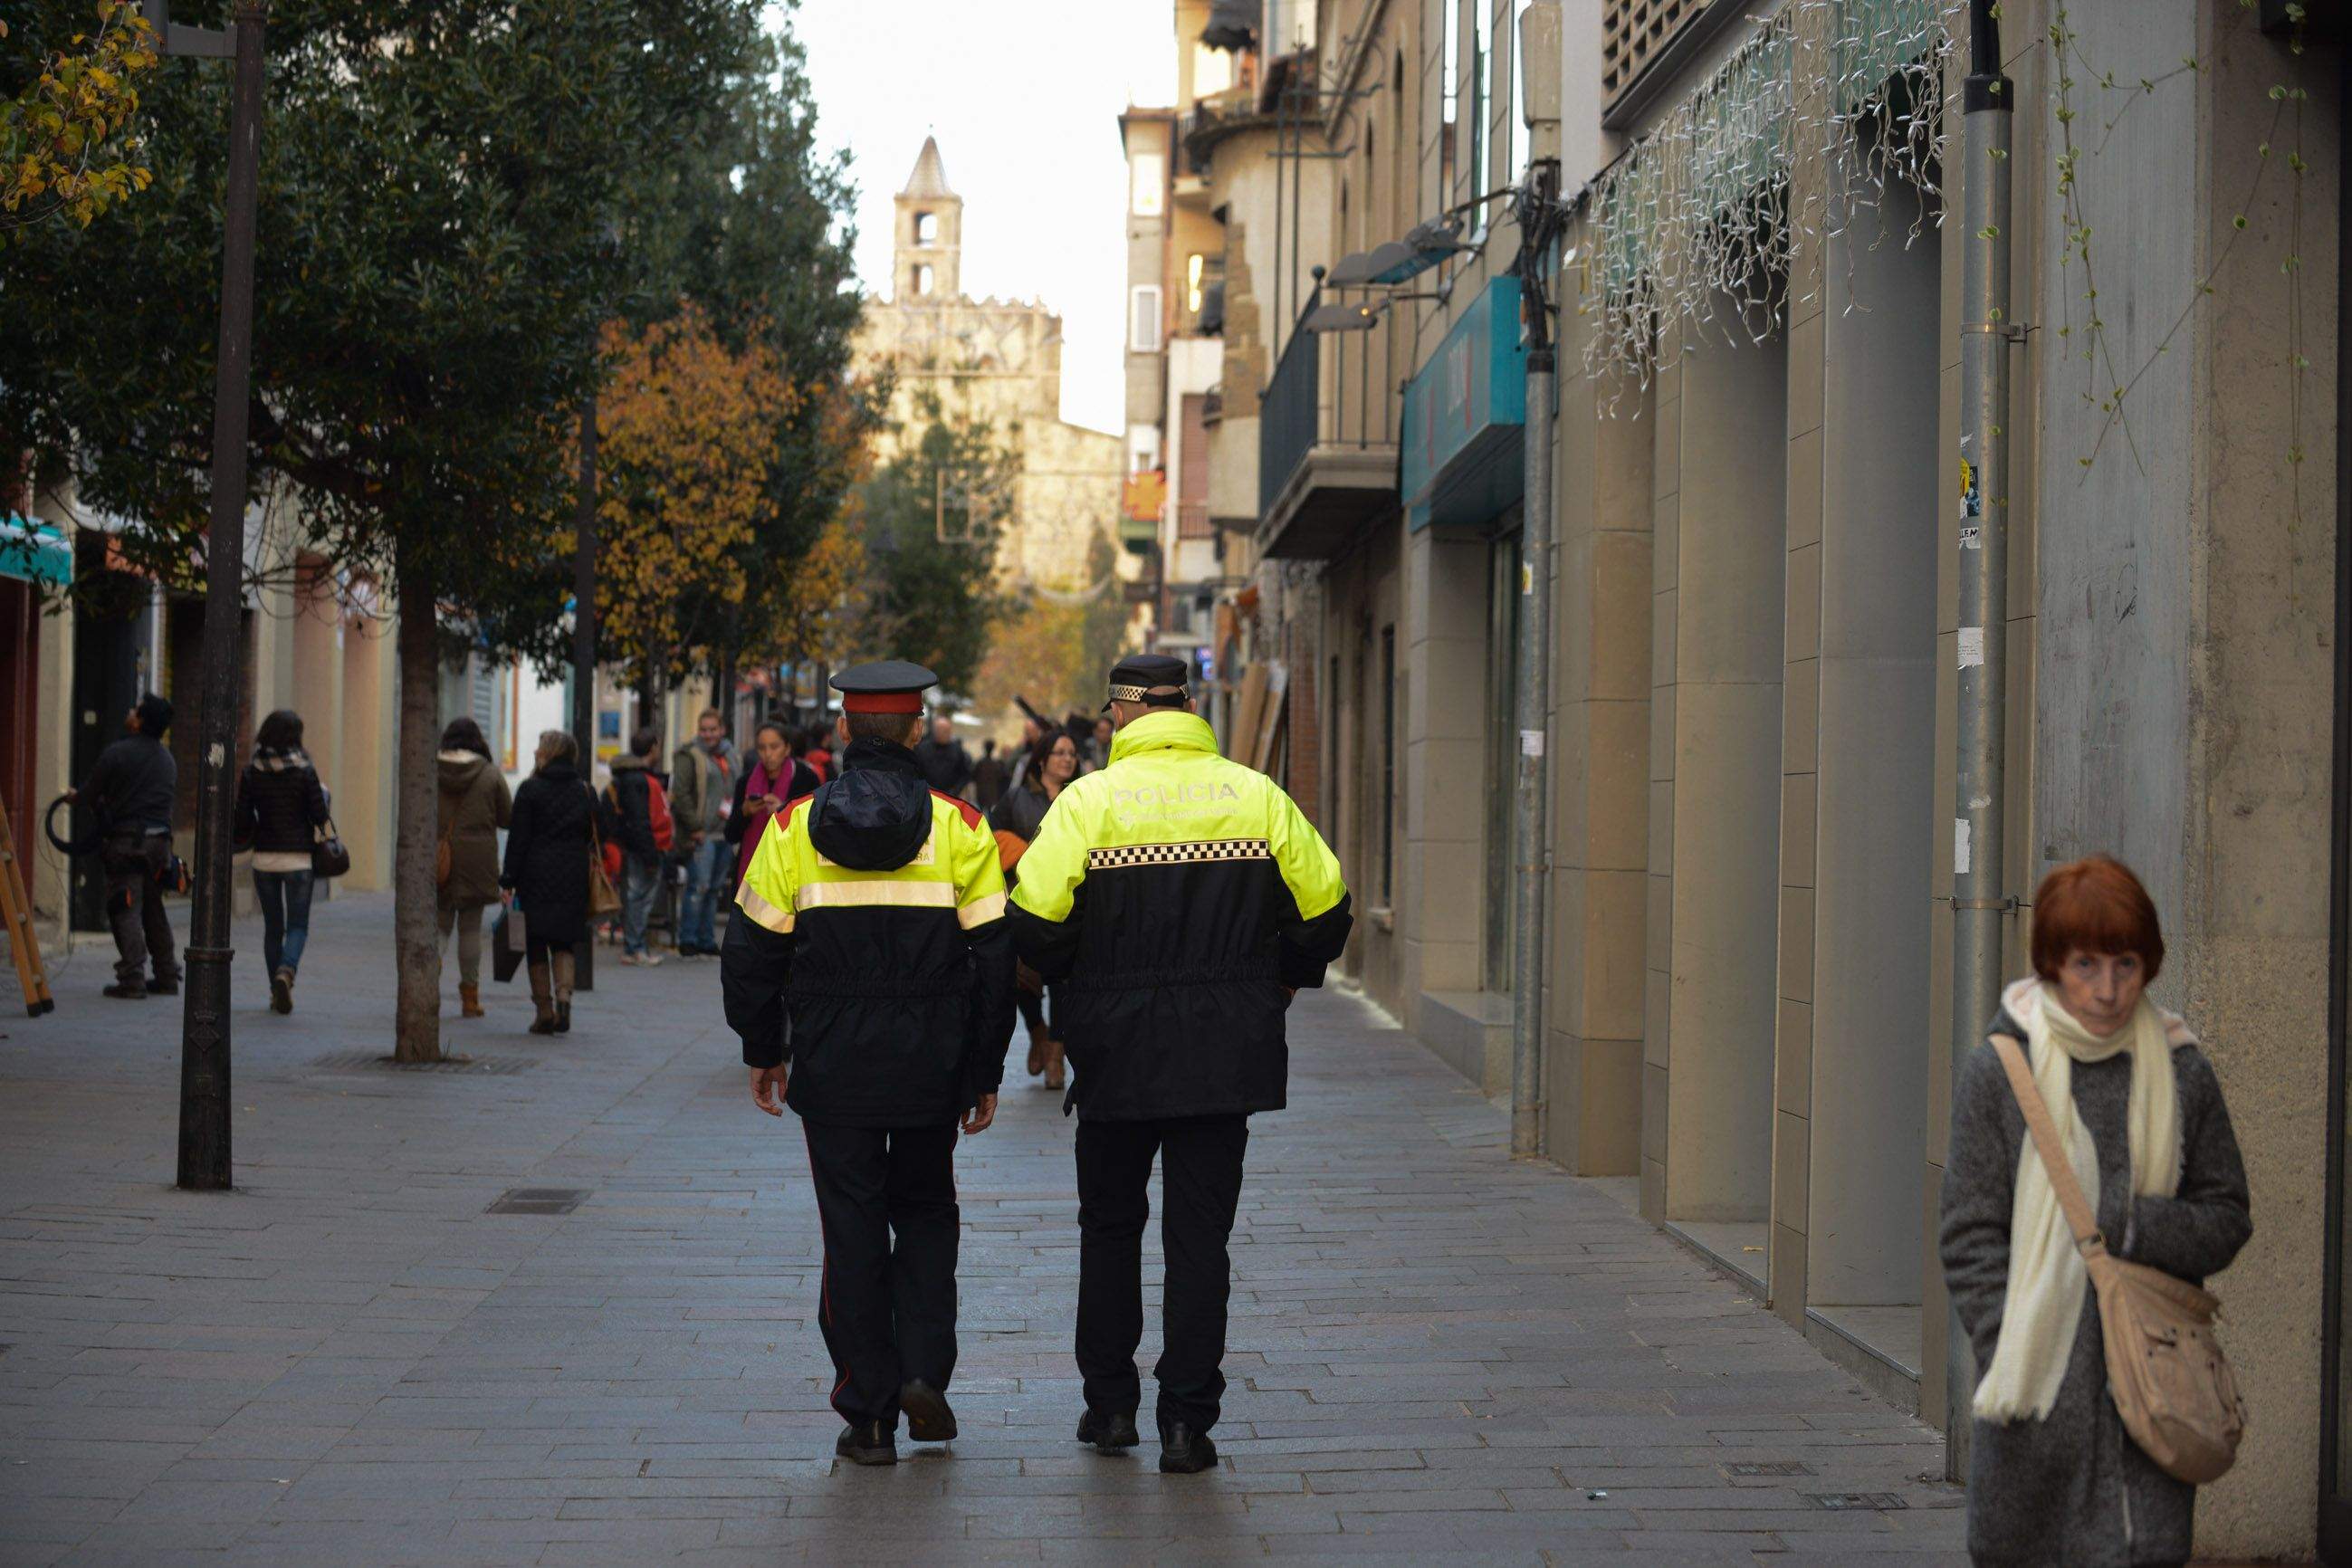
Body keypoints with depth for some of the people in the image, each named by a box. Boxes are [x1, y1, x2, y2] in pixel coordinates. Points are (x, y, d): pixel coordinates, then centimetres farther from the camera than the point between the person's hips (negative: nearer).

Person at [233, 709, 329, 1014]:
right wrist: (323, 794, 12)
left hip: (264, 858, 2)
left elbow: (243, 820, -2)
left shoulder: (252, 772, -1)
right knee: (298, 926, 4)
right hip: (297, 858, -2)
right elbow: (319, 817, -7)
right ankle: (286, 971, -24)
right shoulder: (304, 771, -8)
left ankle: (277, 992, 12)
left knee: (272, 926, 13)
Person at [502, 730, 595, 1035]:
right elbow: (594, 838, 9)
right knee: (563, 943, 12)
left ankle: (544, 1012, 5)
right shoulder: (585, 792, 6)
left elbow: (518, 838, -7)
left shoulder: (530, 790, -6)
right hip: (573, 880, 3)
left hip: (536, 877, -3)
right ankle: (564, 995, -12)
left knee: (536, 945, 6)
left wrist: (508, 880, -3)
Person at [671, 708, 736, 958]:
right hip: (701, 835, -7)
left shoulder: (728, 755, 16)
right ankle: (688, 941, -6)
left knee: (713, 888, 11)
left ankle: (706, 941, 17)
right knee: (699, 886, -11)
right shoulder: (689, 756, -7)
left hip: (723, 834, 7)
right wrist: (694, 828, -16)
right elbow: (680, 795, -13)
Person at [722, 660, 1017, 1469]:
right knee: (925, 1211, 20)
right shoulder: (959, 827, -4)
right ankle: (925, 1371, 5)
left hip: (832, 1068, 0)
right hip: (932, 1068, 0)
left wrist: (763, 1053, 14)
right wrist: (986, 1072, 5)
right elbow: (994, 959, -3)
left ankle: (868, 1415, 8)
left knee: (852, 1228, 7)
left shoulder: (795, 827, -3)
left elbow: (751, 953, 1)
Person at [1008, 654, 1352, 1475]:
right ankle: (1187, 1420, 2)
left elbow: (1034, 921, -13)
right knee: (1200, 1234, 5)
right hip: (1227, 1056, 1)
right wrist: (1281, 982, 19)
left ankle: (1110, 1403, 20)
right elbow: (1325, 908, 2)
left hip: (1117, 1048, -1)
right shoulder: (1258, 797, 1)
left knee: (1110, 1224, 15)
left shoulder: (1088, 800, -6)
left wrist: (1076, 988, 7)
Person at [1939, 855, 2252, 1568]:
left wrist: (2131, 1226, -9)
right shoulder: (1997, 1072, -1)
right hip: (2041, 1383, -1)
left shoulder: (2181, 1073, 5)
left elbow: (2227, 1218, 10)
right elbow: (1971, 1239, 0)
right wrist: (2010, 1359, -10)